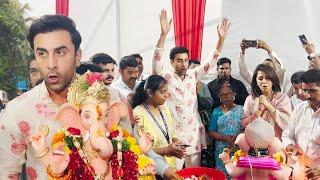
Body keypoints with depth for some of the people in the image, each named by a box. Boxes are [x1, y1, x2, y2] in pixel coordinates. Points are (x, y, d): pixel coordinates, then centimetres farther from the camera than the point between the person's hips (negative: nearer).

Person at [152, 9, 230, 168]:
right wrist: (163, 34, -34)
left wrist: (221, 39, -4)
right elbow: (156, 61, -22)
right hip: (174, 134, -4)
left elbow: (211, 61, 8)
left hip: (194, 133, 4)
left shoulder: (193, 75, 7)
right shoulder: (165, 77, -6)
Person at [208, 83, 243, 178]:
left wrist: (237, 136, -19)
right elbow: (211, 132, 3)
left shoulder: (241, 109, 3)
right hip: (222, 151, 1)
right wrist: (225, 138, -11)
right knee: (223, 174, 2)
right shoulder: (216, 112, 6)